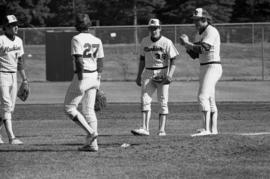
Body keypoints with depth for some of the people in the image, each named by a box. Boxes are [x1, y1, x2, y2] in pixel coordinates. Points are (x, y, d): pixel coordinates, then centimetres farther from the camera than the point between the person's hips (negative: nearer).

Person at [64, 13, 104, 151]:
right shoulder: (97, 40, 9)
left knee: (69, 108, 3)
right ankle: (92, 144, 7)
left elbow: (79, 61, -20)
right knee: (89, 110, 11)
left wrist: (80, 82, -21)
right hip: (94, 76, 7)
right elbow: (100, 61, 12)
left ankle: (91, 132, -9)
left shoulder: (77, 39, -12)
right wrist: (97, 80, 19)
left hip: (82, 75, -7)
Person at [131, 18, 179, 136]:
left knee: (163, 102, -2)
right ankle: (145, 128, -16)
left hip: (162, 74, -4)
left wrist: (170, 74, -21)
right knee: (145, 100, -10)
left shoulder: (166, 42, -6)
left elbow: (173, 60, -7)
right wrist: (138, 76, 15)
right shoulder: (145, 41, 9)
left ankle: (162, 130, 0)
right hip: (148, 74, 4)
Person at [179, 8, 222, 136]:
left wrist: (187, 43, -16)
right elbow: (194, 54, 17)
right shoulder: (199, 34, 15)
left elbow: (202, 49, -26)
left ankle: (206, 129, -25)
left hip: (213, 67, -10)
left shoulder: (211, 31, -14)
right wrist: (186, 45, 0)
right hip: (204, 68, 10)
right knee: (210, 100, 13)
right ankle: (213, 129, 18)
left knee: (203, 97, -19)